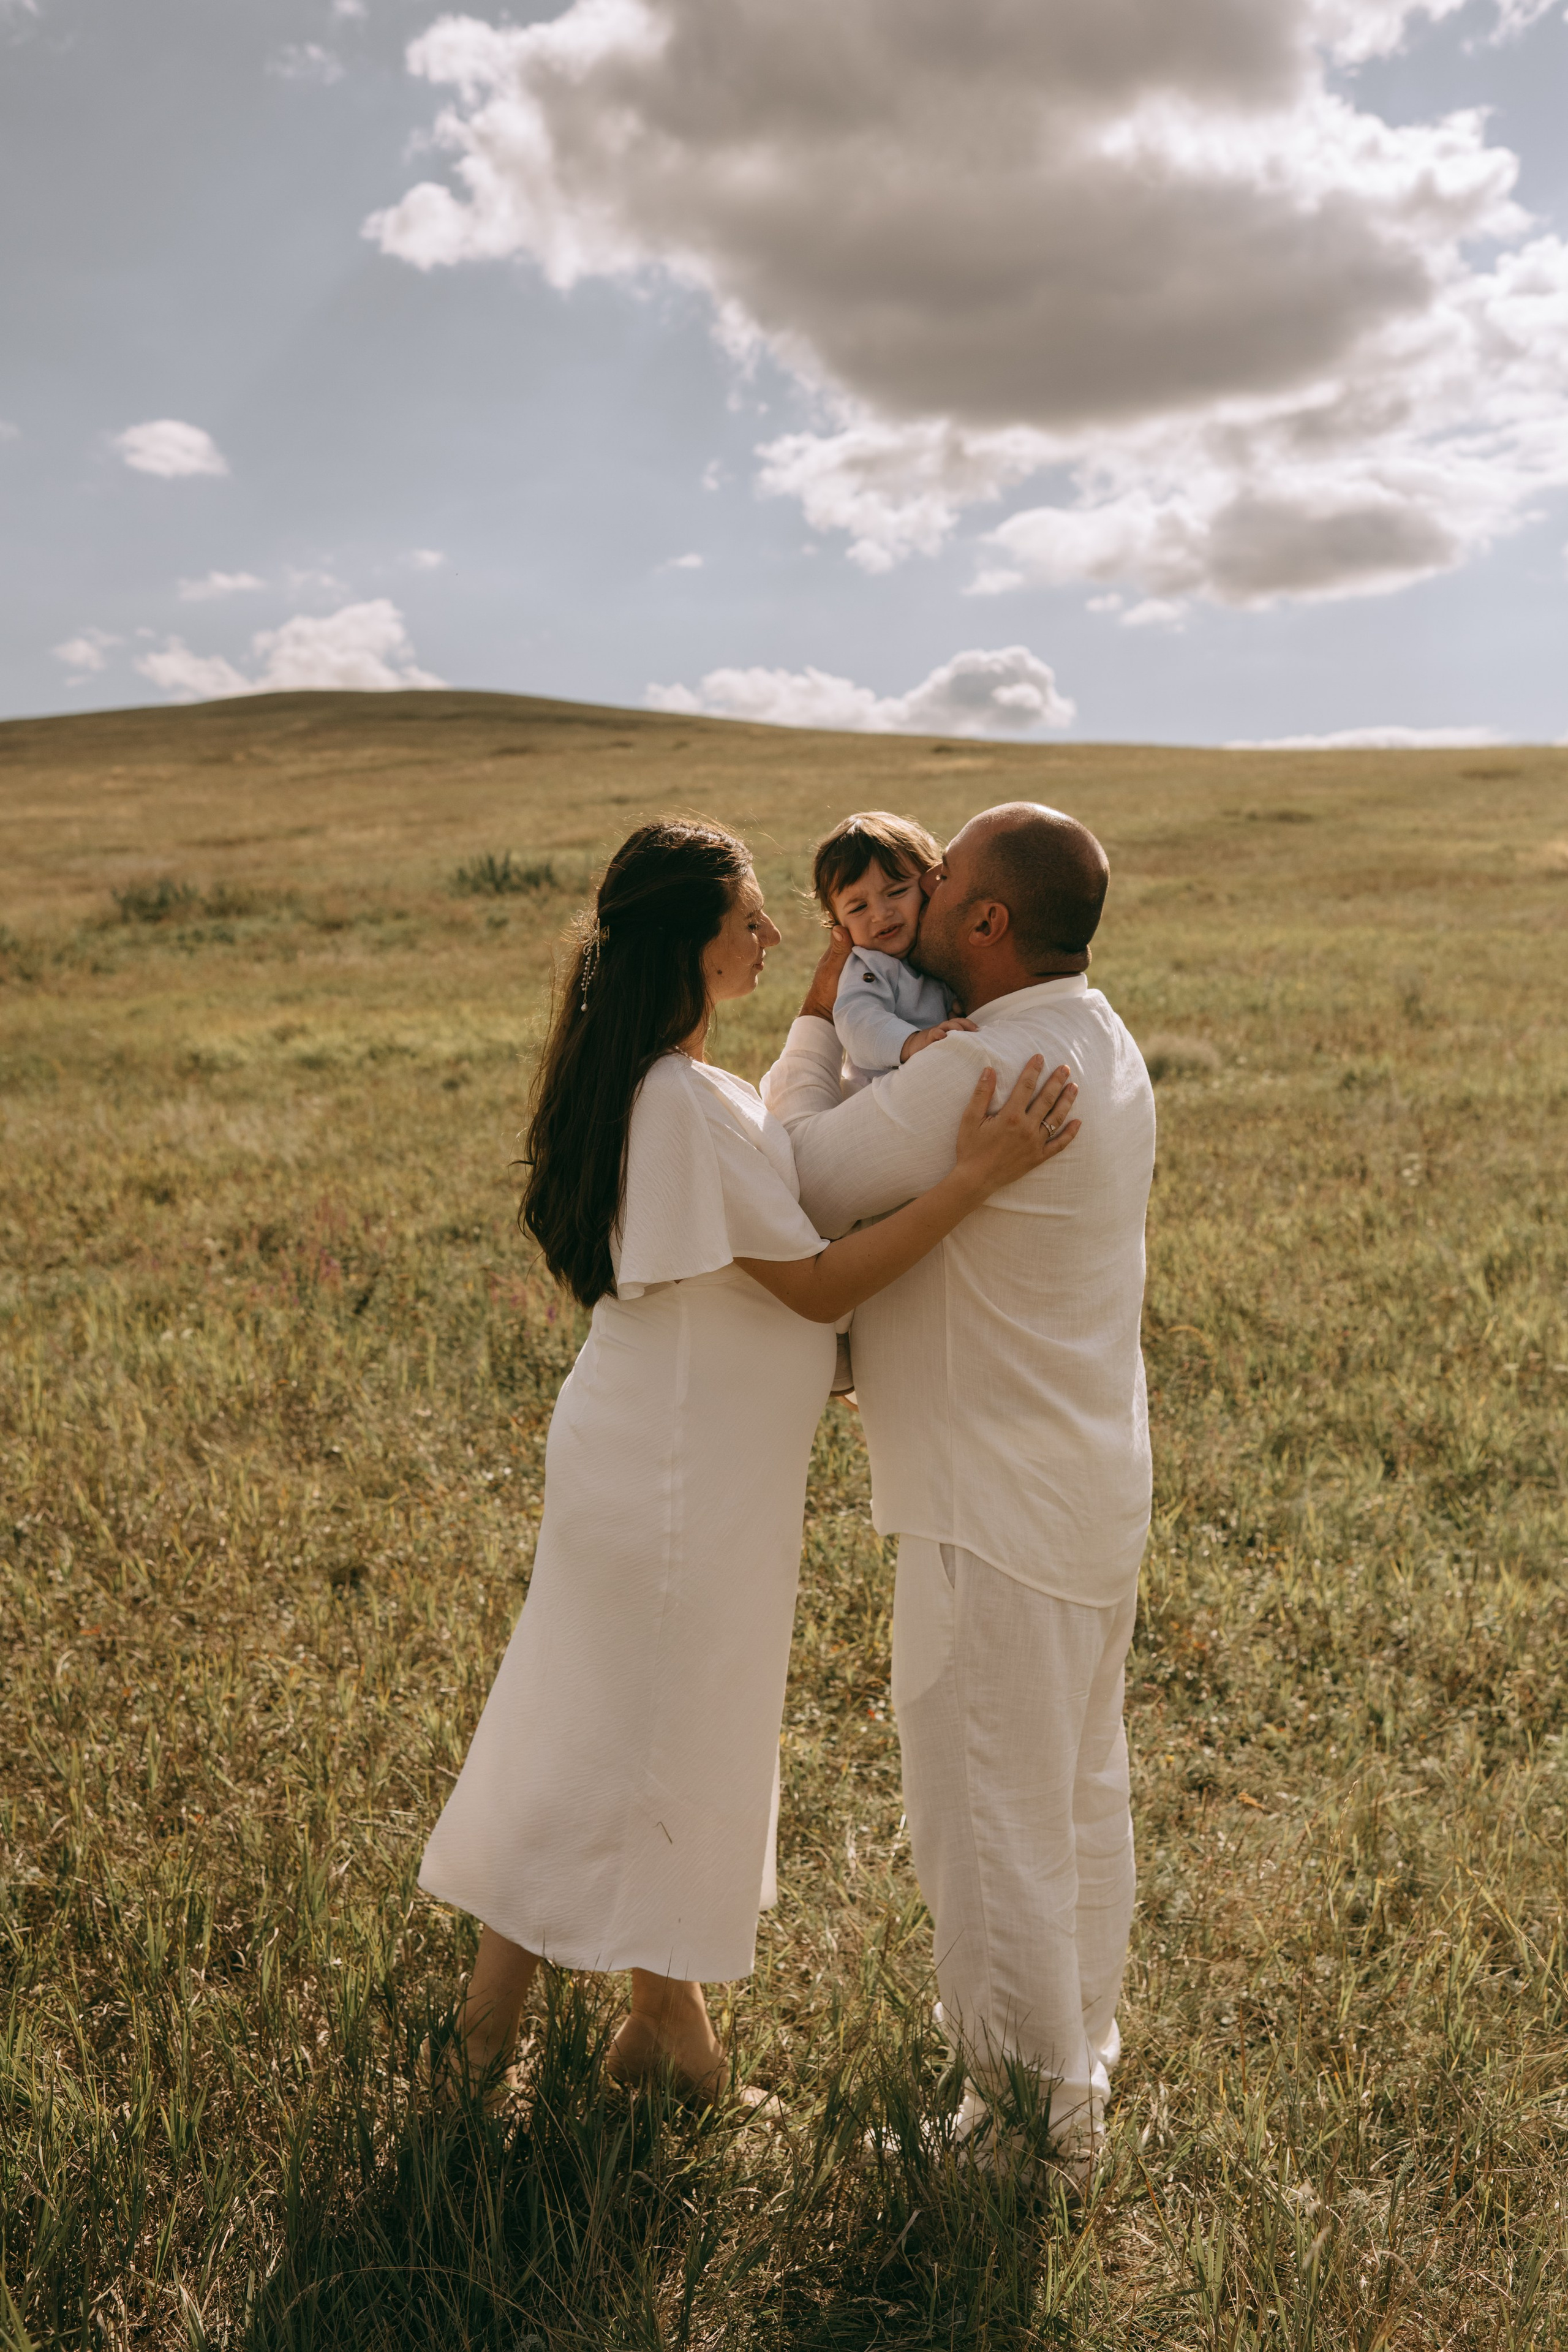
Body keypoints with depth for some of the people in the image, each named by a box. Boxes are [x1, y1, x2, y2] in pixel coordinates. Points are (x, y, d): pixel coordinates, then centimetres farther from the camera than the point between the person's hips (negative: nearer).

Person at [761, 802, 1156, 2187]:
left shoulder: (978, 1077, -26)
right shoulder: (1106, 1049, 5)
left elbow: (796, 1180, -16)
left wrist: (820, 1021, -3)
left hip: (1000, 1512, -10)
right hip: (1095, 1489, 10)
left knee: (988, 1822, 7)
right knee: (1080, 1794, 22)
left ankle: (1028, 2119, 24)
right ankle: (1081, 2065, 41)